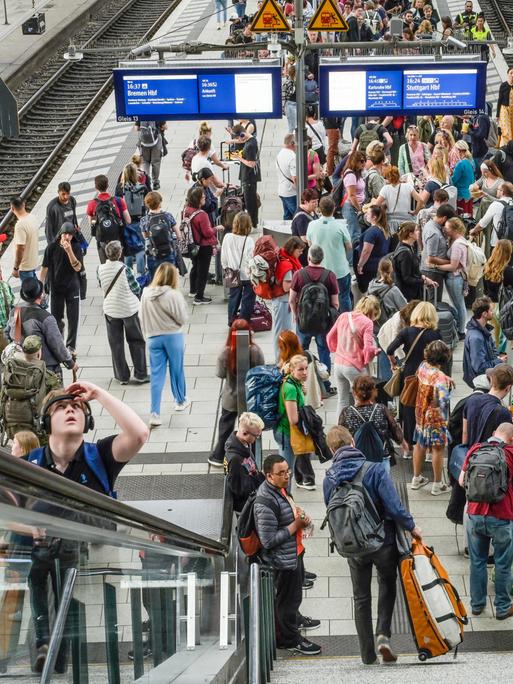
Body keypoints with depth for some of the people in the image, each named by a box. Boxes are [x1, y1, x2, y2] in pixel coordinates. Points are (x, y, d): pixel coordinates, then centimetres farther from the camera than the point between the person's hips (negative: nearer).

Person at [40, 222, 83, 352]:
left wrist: (69, 251, -29)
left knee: (73, 318, 1)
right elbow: (45, 268, -2)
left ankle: (71, 346, 12)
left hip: (72, 287, 0)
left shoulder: (76, 247, -9)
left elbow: (78, 267, -18)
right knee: (56, 317, 9)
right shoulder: (52, 247, -9)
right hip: (55, 287, 1)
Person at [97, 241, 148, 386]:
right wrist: (136, 297, 14)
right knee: (136, 341, 11)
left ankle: (122, 376, 14)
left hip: (110, 309, 2)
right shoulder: (124, 269, -19)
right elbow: (136, 288, -8)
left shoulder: (101, 269, -10)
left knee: (116, 344, 11)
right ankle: (140, 374, 11)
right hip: (129, 308, -2)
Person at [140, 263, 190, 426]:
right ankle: (180, 401, 38)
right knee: (177, 370, 18)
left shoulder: (146, 294, -5)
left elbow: (142, 317, 5)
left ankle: (154, 413, -4)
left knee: (156, 375, 4)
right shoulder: (174, 295, -18)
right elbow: (183, 318, -13)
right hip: (173, 336, -3)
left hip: (153, 338, 3)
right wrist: (183, 303, 3)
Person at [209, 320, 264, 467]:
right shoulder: (255, 351, -21)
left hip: (230, 398, 0)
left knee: (225, 427, 19)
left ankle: (218, 456, 32)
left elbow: (221, 374, -9)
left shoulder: (226, 352, -20)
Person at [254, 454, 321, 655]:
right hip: (283, 560, -10)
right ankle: (290, 640, 24)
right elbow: (268, 540, -28)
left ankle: (286, 637, 37)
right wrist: (296, 525, -23)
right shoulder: (265, 502, -28)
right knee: (288, 599, 7)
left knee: (293, 597, 22)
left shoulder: (280, 489, 3)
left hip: (294, 554, 10)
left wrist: (299, 515, 3)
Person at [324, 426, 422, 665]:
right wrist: (411, 527, -6)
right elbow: (393, 504, -20)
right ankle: (383, 634, 1)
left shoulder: (329, 479, -5)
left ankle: (368, 654, 15)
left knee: (361, 597, 14)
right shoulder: (374, 469, -17)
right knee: (387, 585, 21)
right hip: (383, 541, -2)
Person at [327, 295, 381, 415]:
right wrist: (376, 350, 1)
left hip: (338, 364, 6)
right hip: (354, 367, -6)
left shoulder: (343, 316, 5)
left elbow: (330, 337, 14)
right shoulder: (367, 323, -14)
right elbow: (368, 348, -19)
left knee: (342, 401, 18)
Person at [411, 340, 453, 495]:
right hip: (436, 418, -7)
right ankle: (437, 485, 17)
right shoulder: (440, 378, -28)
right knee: (438, 449, 7)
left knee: (420, 444, 21)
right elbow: (442, 401, -36)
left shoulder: (423, 367, -7)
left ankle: (417, 478, 35)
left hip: (421, 413, 7)